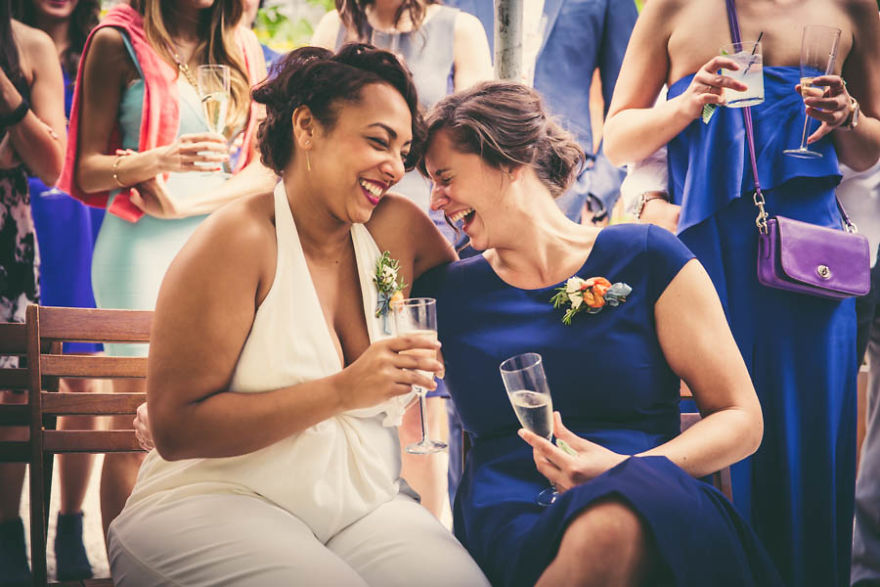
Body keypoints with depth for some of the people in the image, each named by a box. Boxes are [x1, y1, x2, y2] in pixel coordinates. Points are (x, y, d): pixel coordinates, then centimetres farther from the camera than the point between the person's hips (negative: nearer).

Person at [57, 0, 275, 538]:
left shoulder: (244, 48, 11)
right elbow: (86, 169, -3)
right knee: (138, 424, -5)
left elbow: (267, 168, 4)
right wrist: (159, 159, -21)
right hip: (142, 247, -4)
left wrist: (188, 203, -10)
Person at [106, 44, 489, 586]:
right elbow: (175, 429, -15)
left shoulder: (400, 227, 5)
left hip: (364, 508, 4)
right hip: (219, 498, -4)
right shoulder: (239, 240, -10)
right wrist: (342, 392, -20)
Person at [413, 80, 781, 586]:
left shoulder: (646, 258, 7)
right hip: (509, 527, 2)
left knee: (609, 533, -39)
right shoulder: (444, 293, 16)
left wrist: (628, 470, -11)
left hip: (648, 515, -1)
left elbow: (742, 419, 5)